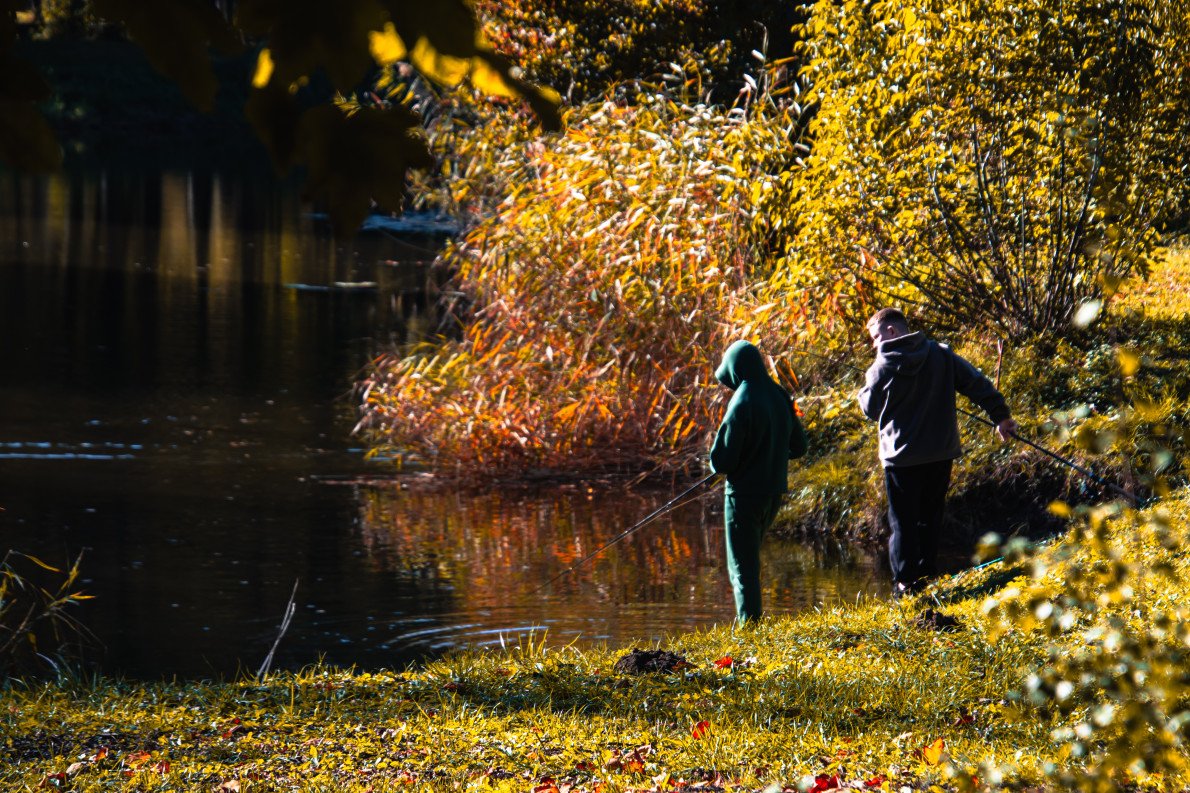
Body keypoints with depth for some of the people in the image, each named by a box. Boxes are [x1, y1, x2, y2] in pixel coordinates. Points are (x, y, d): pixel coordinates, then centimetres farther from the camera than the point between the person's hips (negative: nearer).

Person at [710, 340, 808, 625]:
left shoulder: (742, 403, -19)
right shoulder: (780, 397, 2)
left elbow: (722, 461, -19)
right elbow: (798, 446, 14)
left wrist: (717, 462, 3)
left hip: (744, 492, -7)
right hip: (775, 491, 7)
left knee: (742, 567, 1)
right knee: (749, 560, 21)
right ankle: (750, 619, 22)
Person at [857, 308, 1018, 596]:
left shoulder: (883, 366, -9)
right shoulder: (942, 355, 1)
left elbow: (871, 408, 2)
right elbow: (977, 384, -1)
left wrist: (865, 387, 21)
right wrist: (1001, 416, 5)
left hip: (902, 456, -4)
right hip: (941, 453, 4)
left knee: (903, 521, 4)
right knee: (931, 516, 17)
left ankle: (906, 582, 1)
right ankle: (926, 575, 18)